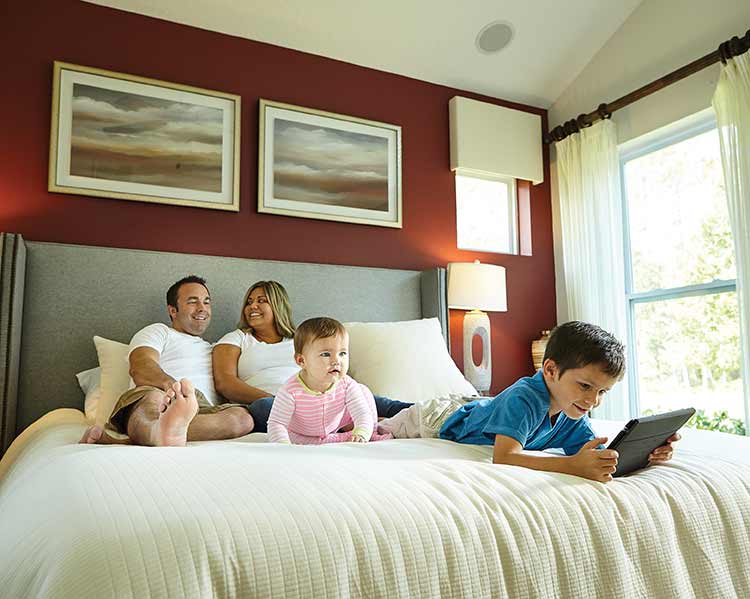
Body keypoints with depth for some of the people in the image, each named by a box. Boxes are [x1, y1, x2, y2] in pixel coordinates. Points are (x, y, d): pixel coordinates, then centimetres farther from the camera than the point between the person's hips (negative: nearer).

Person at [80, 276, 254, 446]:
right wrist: (169, 384, -22)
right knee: (153, 398, -39)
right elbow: (140, 369, 0)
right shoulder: (159, 331, 24)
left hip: (203, 411, 3)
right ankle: (165, 433, -76)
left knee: (243, 417, -32)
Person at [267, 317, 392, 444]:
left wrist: (361, 434, -50)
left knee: (363, 391, -4)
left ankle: (372, 432, 15)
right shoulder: (291, 391, -38)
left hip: (334, 425, 2)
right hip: (301, 434, -2)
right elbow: (276, 423, -31)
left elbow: (363, 414, -29)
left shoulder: (347, 385, -28)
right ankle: (347, 436, -15)